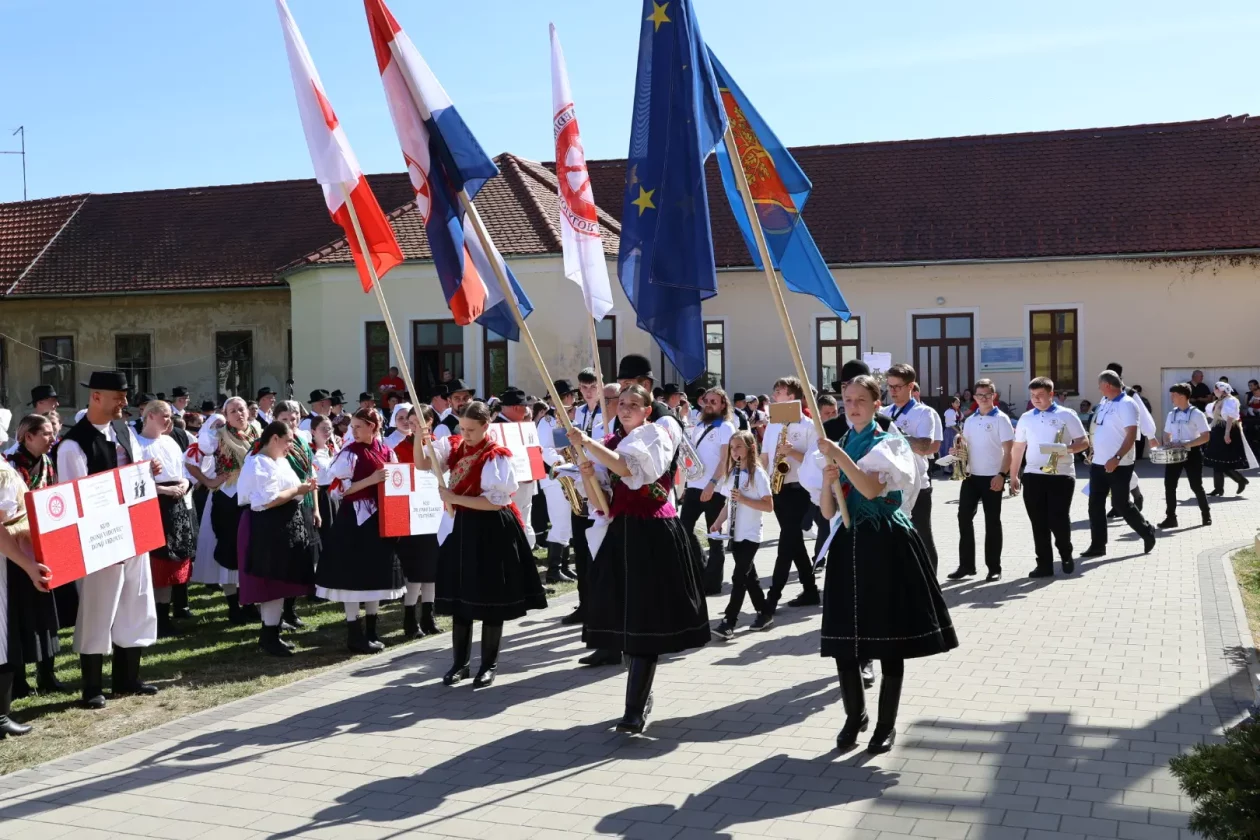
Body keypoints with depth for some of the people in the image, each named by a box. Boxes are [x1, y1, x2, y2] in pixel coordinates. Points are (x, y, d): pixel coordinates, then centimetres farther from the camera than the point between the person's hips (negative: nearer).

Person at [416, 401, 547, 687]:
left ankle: (489, 665, 15)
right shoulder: (453, 446, 3)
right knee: (462, 595, 10)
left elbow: (495, 502, -18)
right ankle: (459, 663, 21)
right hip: (464, 526, 5)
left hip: (492, 530, -5)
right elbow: (423, 464, -6)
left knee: (491, 598, 3)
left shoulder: (497, 456, -14)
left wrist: (454, 498, -18)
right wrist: (420, 439, -23)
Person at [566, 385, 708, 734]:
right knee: (626, 616, 9)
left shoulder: (657, 434, -4)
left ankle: (635, 710, -9)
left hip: (654, 535, -6)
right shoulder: (611, 443, 14)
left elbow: (628, 467, -24)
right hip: (622, 534, 6)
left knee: (647, 619, -8)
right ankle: (642, 695, 24)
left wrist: (588, 444, -30)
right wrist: (588, 475, -8)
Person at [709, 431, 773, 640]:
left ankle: (728, 623, -10)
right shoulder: (731, 473, 10)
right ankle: (764, 614, 24)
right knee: (748, 575, 13)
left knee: (739, 577, -9)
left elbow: (768, 506, -14)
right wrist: (718, 523, 0)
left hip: (750, 535, -7)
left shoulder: (758, 473, -10)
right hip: (735, 534, 7)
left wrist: (743, 499, -24)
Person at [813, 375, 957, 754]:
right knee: (844, 634, 4)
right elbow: (828, 512, 5)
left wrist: (841, 457, -27)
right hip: (849, 545, 4)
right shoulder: (837, 447, 11)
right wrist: (828, 478, -12)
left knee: (890, 635, 0)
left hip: (885, 545, -4)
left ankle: (887, 723, 12)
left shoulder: (890, 444, -2)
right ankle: (855, 715, 24)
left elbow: (872, 489, -21)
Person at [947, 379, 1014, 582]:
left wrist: (1002, 475, -20)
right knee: (964, 517, 2)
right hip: (971, 476, 5)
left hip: (992, 477, -5)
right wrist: (958, 450, -4)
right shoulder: (969, 420, 11)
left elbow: (1008, 450, -10)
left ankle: (994, 567, 9)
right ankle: (966, 565, 11)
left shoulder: (1001, 419, -6)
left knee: (992, 521, 1)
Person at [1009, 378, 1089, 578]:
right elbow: (1018, 448, 16)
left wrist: (1067, 449, -19)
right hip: (1033, 476, 4)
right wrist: (1013, 476, 13)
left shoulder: (1066, 415, 0)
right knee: (1038, 523, 3)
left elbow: (1084, 442, 0)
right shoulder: (1025, 418, 12)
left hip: (1061, 476, -4)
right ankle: (1044, 564, 11)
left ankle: (1066, 555, 23)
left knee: (1058, 520, -4)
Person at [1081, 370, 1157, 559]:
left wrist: (1116, 458, -30)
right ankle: (1098, 545, 11)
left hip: (1119, 465, -8)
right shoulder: (1104, 403, 11)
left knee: (1121, 504, 1)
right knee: (1095, 505, 5)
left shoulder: (1126, 404, -15)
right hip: (1099, 463, 8)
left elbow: (1131, 434, -22)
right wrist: (1093, 453, 19)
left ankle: (1147, 533, 23)